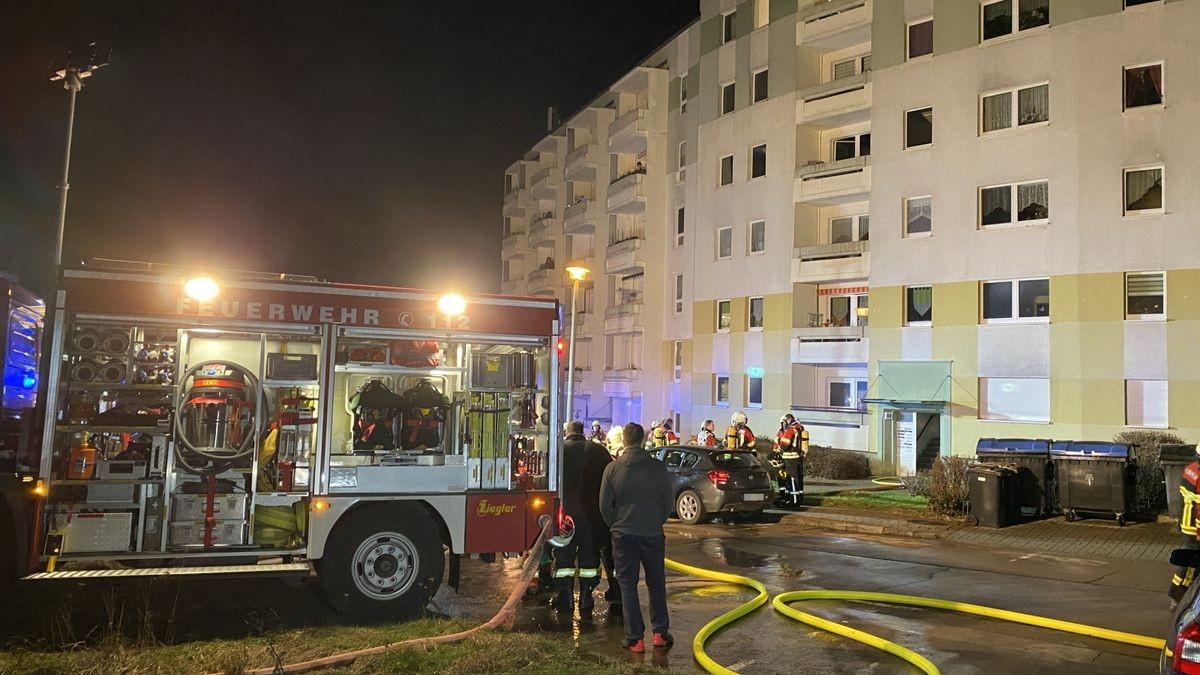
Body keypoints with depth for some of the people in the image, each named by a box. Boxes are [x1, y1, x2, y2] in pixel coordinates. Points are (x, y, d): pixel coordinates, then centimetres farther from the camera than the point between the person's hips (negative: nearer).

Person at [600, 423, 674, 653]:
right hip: (653, 534, 1)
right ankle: (660, 632, 18)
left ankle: (635, 638, 7)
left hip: (623, 534, -1)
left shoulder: (612, 468, -7)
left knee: (628, 585, 7)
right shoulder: (658, 468, -6)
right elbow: (667, 503, -1)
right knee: (656, 584, 16)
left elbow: (605, 505, -3)